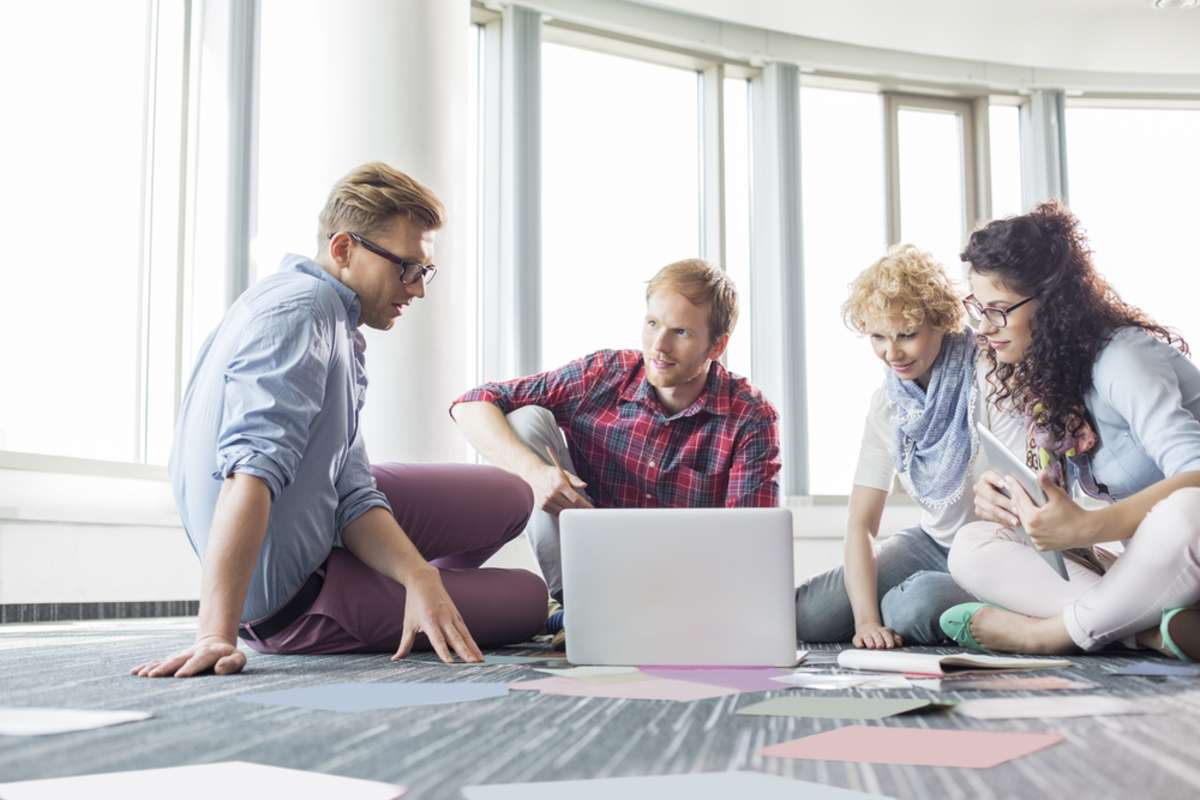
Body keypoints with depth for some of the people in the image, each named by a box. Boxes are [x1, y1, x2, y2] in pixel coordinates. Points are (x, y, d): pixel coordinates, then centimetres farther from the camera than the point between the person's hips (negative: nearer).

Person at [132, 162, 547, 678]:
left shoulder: (338, 326, 9)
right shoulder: (302, 306, -21)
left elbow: (352, 495, 0)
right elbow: (252, 469, -35)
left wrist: (420, 579, -17)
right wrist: (216, 636, -43)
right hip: (288, 599, -9)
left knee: (509, 497, 15)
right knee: (527, 598, 0)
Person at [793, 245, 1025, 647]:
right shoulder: (887, 403, -1)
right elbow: (861, 522, -7)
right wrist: (865, 619, -20)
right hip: (934, 545, 5)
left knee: (916, 604, -35)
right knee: (808, 614, -17)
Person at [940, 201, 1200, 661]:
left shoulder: (1124, 360, -19)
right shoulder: (1043, 374, 6)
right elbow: (1064, 502, 9)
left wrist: (1085, 528, -43)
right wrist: (1004, 498, -13)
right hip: (1136, 565, 8)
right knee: (972, 547, -9)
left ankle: (1054, 631, -21)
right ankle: (1154, 631, -24)